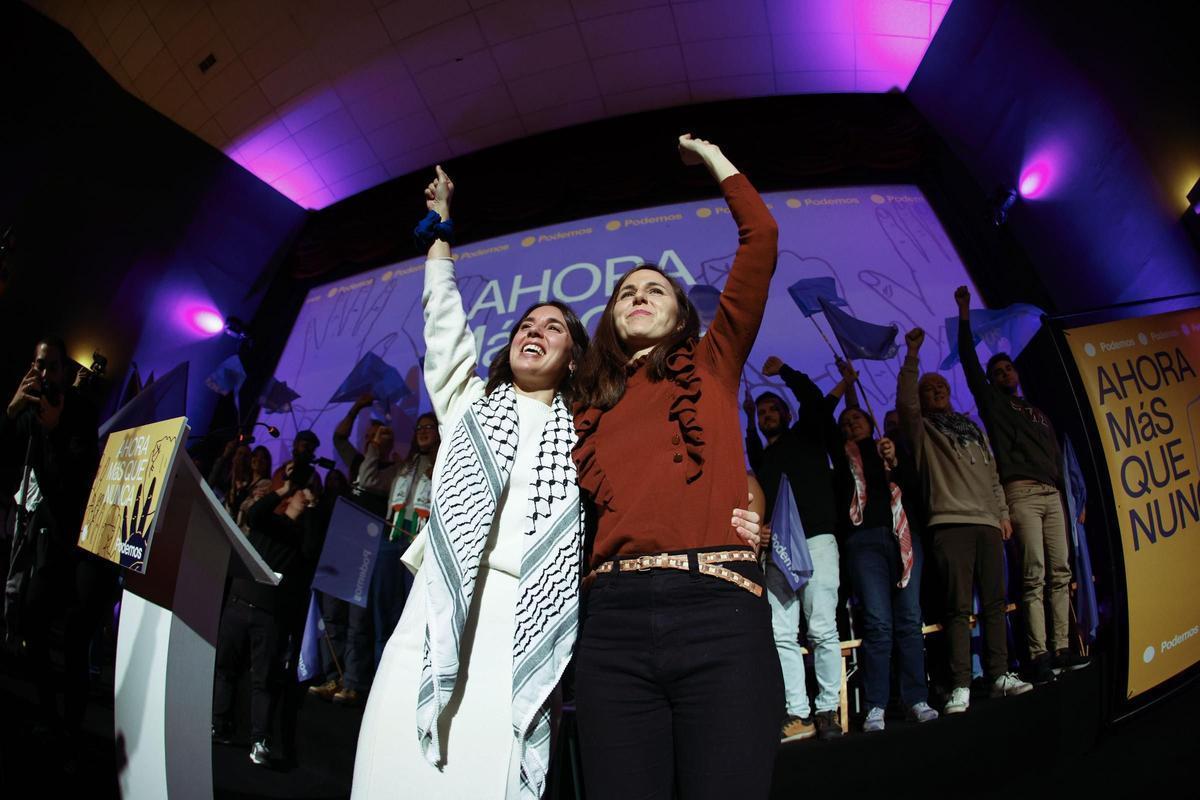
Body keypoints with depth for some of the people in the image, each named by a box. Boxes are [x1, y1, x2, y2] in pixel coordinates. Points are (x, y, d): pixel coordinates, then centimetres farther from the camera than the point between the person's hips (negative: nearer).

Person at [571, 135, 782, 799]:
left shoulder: (712, 365, 14)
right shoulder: (587, 406, 19)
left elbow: (760, 236, 11)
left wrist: (711, 156, 23)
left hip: (721, 616, -1)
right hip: (614, 624, 2)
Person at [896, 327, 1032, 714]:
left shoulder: (973, 428, 24)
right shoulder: (922, 430, 8)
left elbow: (993, 475, 23)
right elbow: (905, 403, -13)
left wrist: (1003, 514, 15)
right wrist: (912, 357, -15)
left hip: (987, 523, 5)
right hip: (950, 524, -5)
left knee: (994, 603, 6)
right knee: (959, 606, -8)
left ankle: (1000, 675, 15)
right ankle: (960, 686, -5)